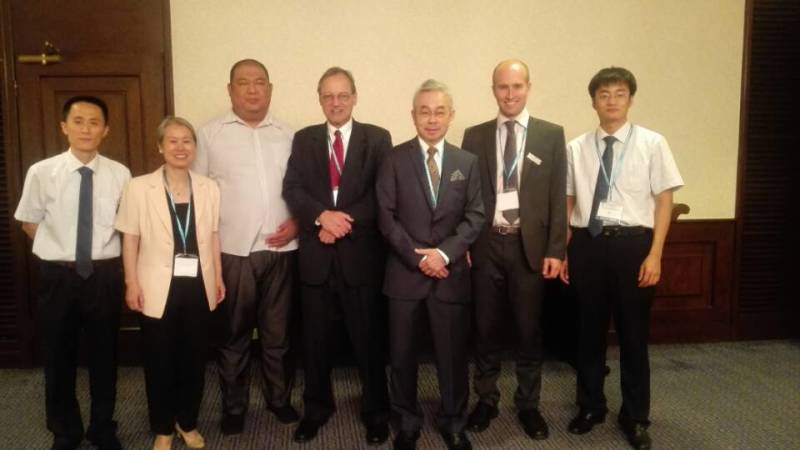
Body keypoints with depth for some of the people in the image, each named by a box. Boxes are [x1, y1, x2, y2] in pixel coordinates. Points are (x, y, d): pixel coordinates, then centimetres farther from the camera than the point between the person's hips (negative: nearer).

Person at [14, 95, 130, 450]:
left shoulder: (120, 175, -7)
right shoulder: (41, 172, -6)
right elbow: (29, 224, 7)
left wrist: (104, 251, 1)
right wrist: (59, 249, 2)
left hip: (104, 275, 0)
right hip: (58, 275, 0)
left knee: (104, 355, 14)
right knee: (59, 358, 13)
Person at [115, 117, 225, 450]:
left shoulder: (209, 188, 4)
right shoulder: (139, 187, -4)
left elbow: (213, 235, 8)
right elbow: (130, 238, -3)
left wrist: (218, 277, 7)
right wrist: (131, 282, -7)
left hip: (198, 285, 2)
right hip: (159, 287, -2)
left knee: (194, 358, 12)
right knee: (160, 360, 8)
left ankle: (188, 422, 30)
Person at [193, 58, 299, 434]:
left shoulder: (288, 136, 7)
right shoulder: (210, 134, 1)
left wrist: (297, 222, -5)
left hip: (281, 249, 2)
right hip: (231, 251, -1)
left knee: (278, 332, 12)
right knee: (233, 334, 10)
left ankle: (279, 398, 29)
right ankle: (233, 406, 26)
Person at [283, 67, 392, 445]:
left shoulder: (377, 139, 2)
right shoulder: (303, 139, 9)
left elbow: (383, 196, -6)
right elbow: (292, 190, -1)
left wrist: (344, 223, -15)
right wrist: (321, 216, -19)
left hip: (361, 254, -2)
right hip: (316, 256, 2)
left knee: (368, 338, 8)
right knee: (315, 339, 13)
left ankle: (376, 412, 25)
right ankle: (317, 407, 31)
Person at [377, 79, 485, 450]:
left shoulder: (467, 162, 7)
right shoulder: (395, 158, 0)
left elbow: (475, 216, 1)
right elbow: (386, 216, -5)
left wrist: (444, 253, -13)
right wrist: (417, 256, -13)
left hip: (451, 273, 1)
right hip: (405, 272, -1)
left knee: (453, 353, 9)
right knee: (402, 353, 9)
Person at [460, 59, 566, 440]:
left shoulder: (551, 135, 2)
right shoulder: (475, 136, 5)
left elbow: (558, 197, 0)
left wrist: (555, 250, -5)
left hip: (530, 245, -1)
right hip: (486, 245, 1)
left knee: (529, 330, 9)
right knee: (486, 328, 11)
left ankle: (528, 405, 25)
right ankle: (486, 399, 28)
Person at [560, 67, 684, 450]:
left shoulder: (652, 143, -3)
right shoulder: (576, 148, 4)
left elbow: (664, 201, -3)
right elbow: (569, 203, 9)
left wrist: (654, 255, -8)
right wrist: (563, 252, 8)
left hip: (632, 243, -2)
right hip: (587, 243, 2)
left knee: (633, 333, 9)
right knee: (590, 330, 14)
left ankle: (635, 417, 27)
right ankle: (590, 406, 33)